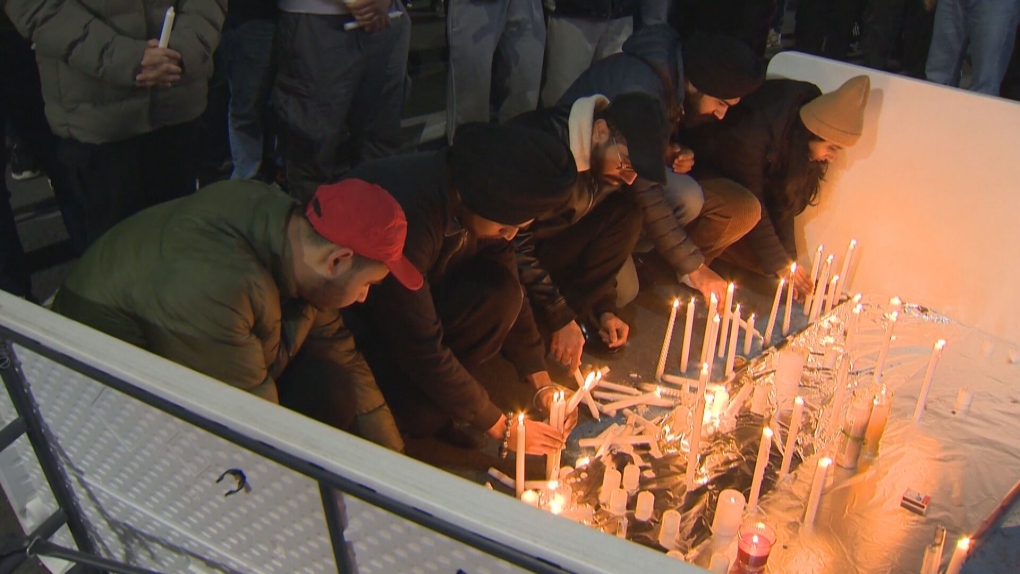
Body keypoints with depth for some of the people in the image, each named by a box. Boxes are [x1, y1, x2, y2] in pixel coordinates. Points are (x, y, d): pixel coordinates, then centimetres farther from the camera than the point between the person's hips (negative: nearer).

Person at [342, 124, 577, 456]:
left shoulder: (484, 206, -15)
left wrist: (542, 386, -5)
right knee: (422, 414, -29)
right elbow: (421, 350, -32)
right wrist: (501, 427, -23)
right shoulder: (406, 214, -38)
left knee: (500, 291, -20)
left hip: (413, 291, 7)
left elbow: (508, 292, -1)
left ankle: (439, 394, -2)